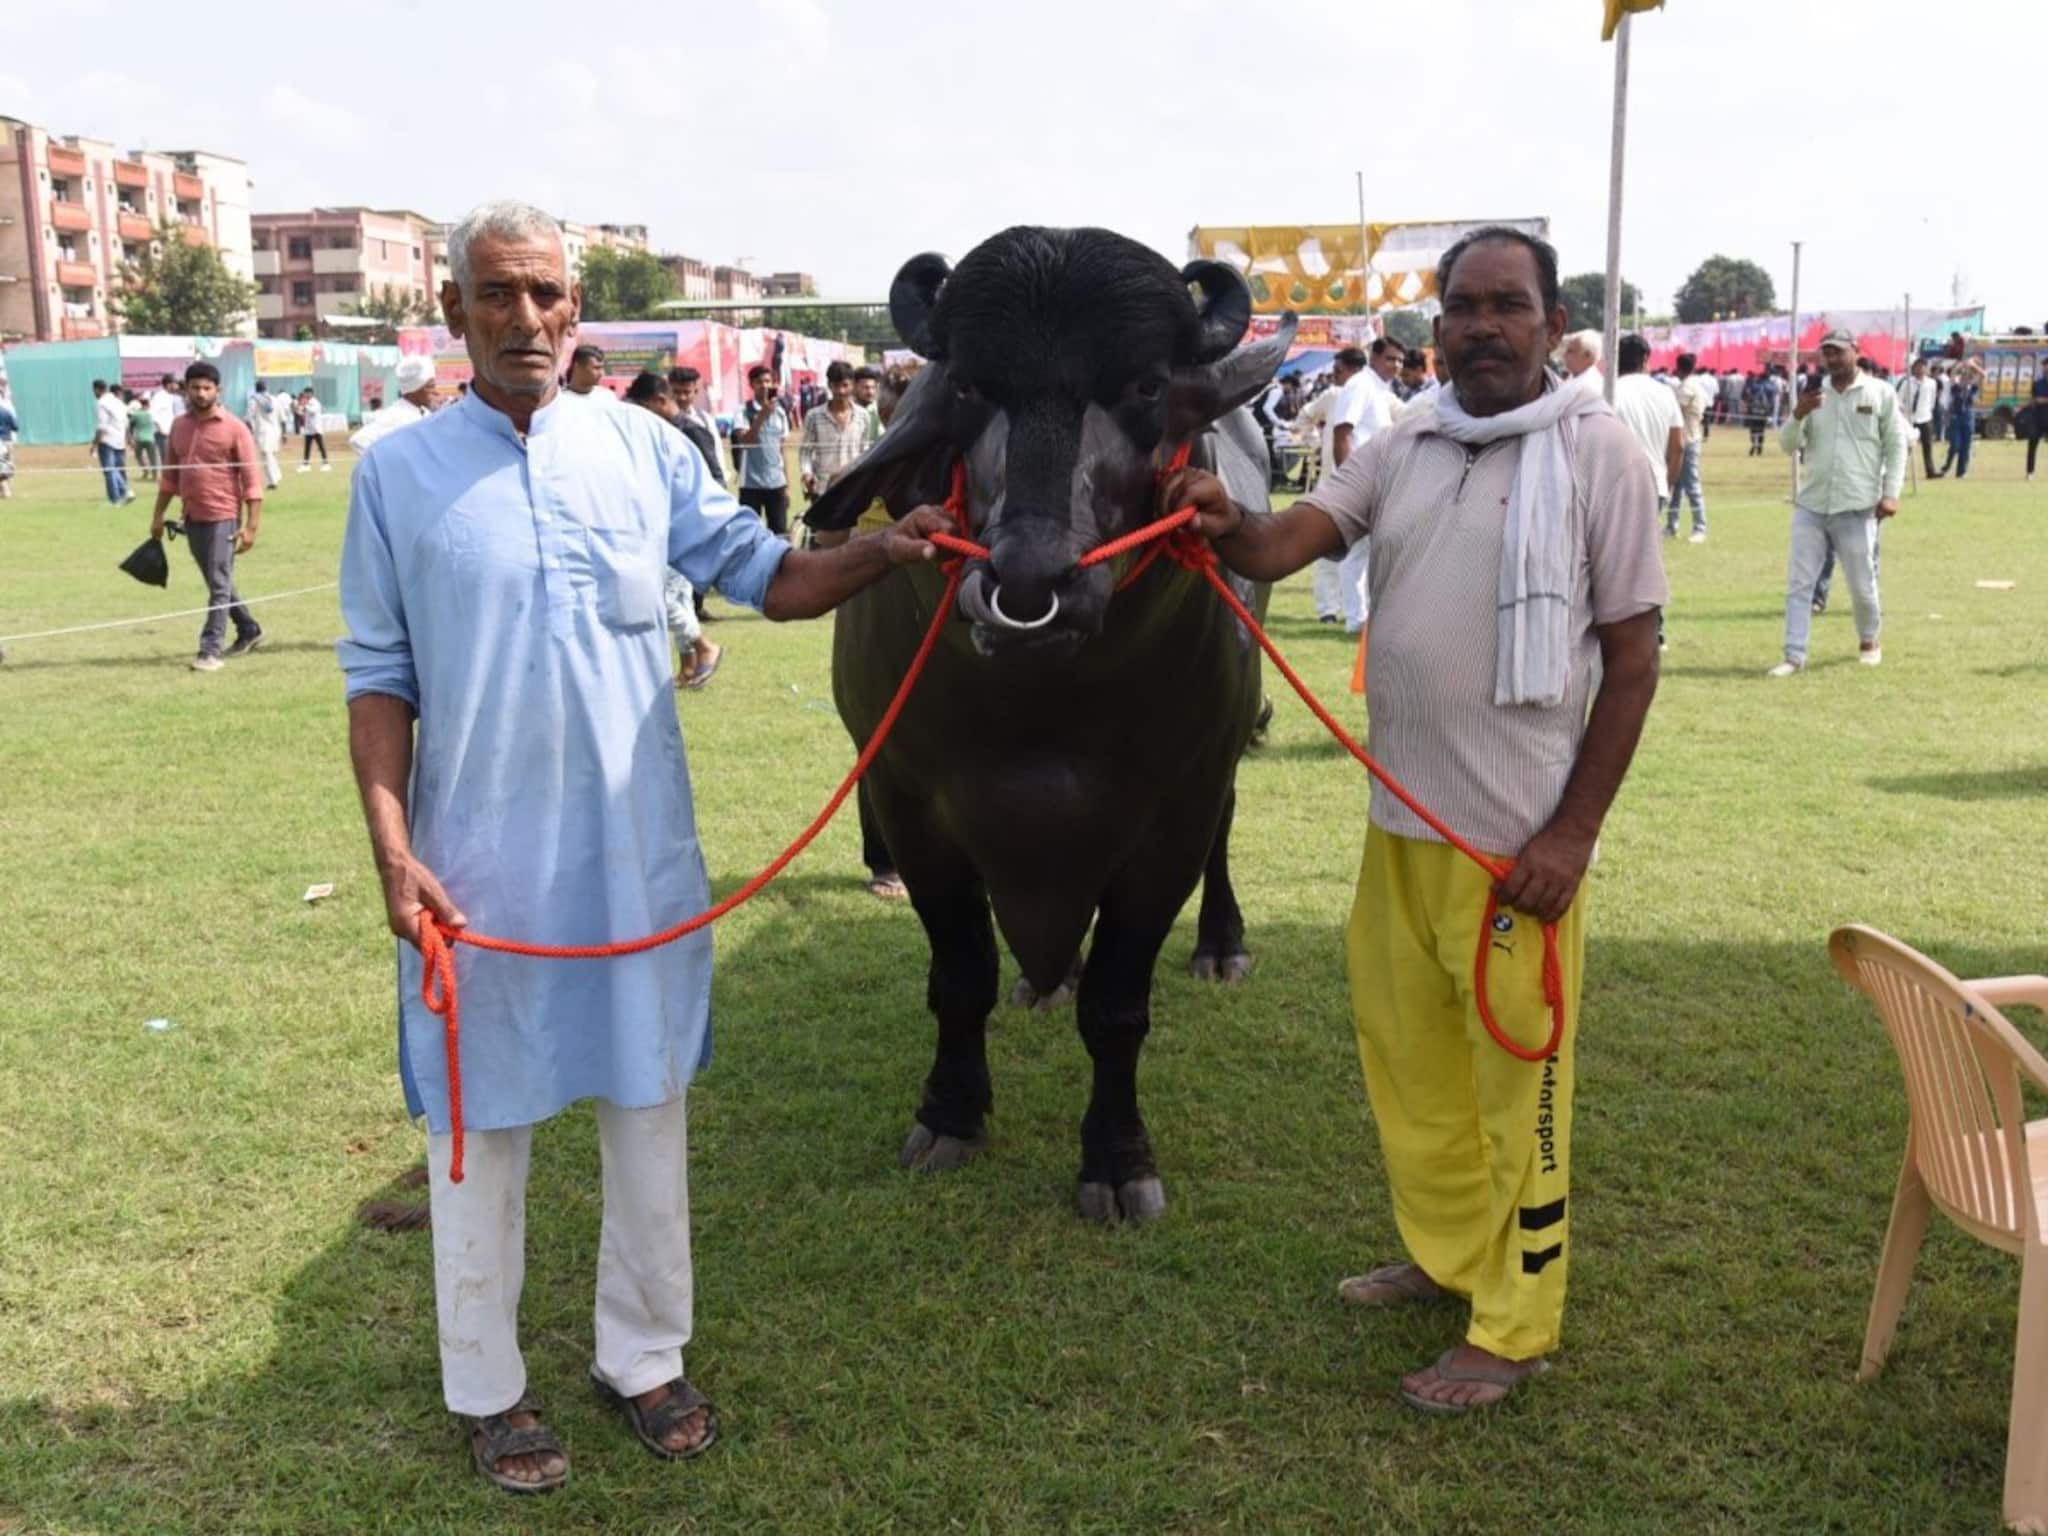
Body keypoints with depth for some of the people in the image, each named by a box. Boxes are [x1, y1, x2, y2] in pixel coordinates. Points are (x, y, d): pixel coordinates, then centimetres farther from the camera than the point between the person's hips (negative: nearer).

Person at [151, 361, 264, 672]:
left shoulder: (234, 429, -7)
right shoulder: (179, 426, 10)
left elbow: (251, 482, -10)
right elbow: (170, 475, 18)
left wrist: (250, 526, -16)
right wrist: (158, 515, 15)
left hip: (223, 519, -7)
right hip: (192, 518, 7)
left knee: (219, 586, -7)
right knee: (217, 583, 17)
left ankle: (210, 650, -6)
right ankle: (249, 630, 33)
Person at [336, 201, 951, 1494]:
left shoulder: (645, 449, 1)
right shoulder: (399, 472, -2)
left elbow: (769, 576, 3)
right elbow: (379, 679, -1)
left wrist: (883, 552, -15)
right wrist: (393, 852, -10)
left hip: (639, 860, 2)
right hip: (478, 868, -1)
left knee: (648, 1108, 14)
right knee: (482, 1122, 12)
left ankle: (644, 1355, 33)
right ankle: (488, 1386, 31)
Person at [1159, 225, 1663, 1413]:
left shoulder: (1599, 453, -7)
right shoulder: (1402, 450, 7)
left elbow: (1633, 656, -7)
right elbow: (1282, 548, -4)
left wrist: (1573, 834, -12)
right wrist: (1228, 524, -29)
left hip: (1519, 837, -6)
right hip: (1401, 825, 6)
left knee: (1516, 1082, 6)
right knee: (1410, 1059, 18)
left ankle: (1515, 1331, 21)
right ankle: (1447, 1255, 39)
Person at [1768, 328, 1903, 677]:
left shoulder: (1880, 392, 0)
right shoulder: (1813, 395, 8)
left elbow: (1896, 445, 1)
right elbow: (1788, 446, 5)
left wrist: (1890, 492, -8)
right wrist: (1797, 416, -14)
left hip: (1857, 507, -3)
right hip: (1811, 505, 3)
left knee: (1862, 585, 7)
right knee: (1798, 583, -1)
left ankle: (1869, 641, 31)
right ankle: (1794, 656, 2)